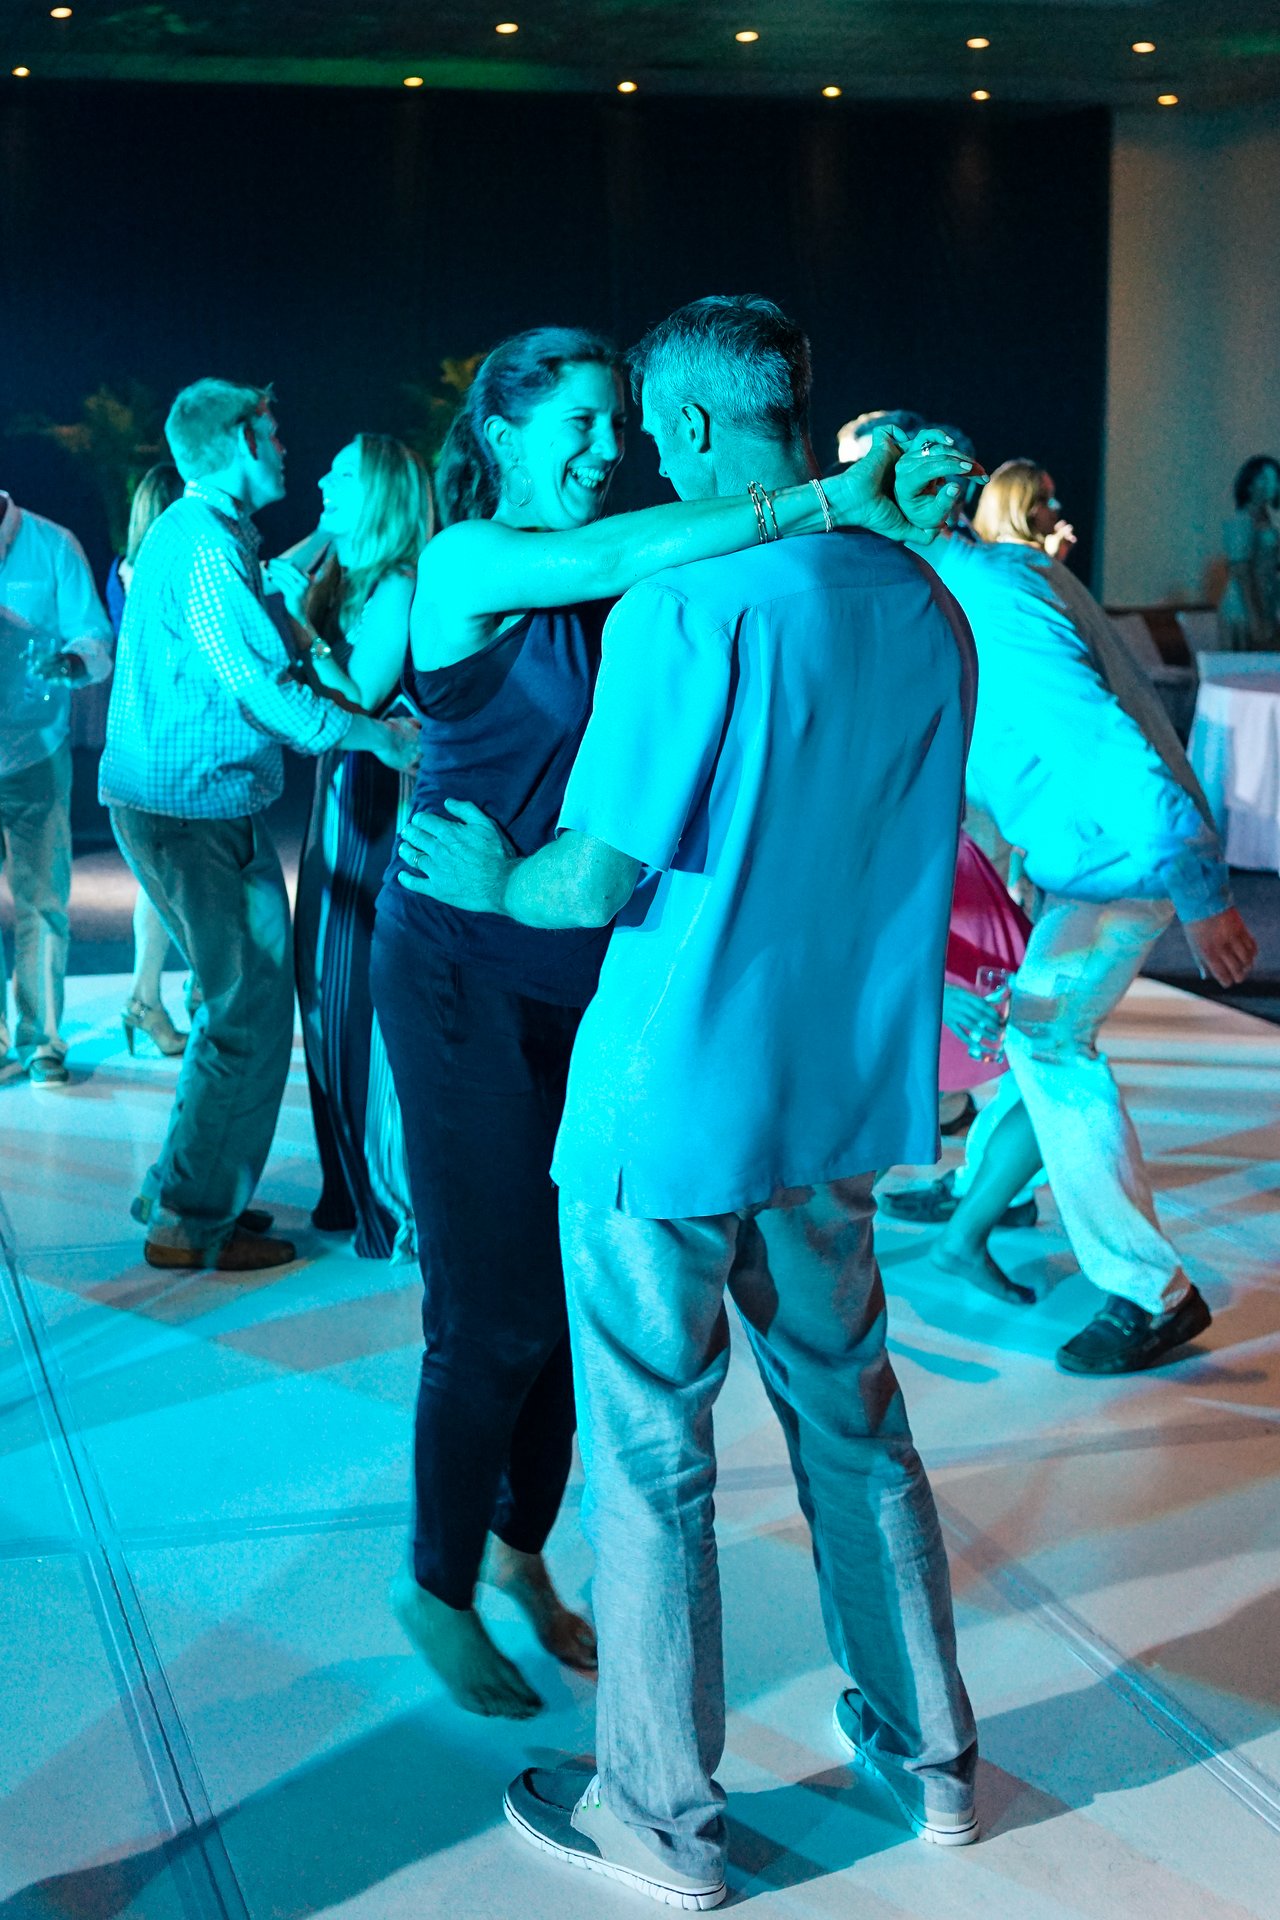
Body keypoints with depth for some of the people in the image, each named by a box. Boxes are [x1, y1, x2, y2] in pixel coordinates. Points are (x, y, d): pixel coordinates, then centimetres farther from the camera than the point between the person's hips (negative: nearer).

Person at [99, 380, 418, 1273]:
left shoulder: (191, 533, 16)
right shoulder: (205, 547, -17)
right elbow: (263, 690, -22)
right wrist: (380, 736, -15)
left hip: (172, 802, 11)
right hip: (197, 811, -11)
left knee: (238, 1001, 17)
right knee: (252, 1009, -5)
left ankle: (183, 1192, 24)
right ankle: (193, 1218, 2)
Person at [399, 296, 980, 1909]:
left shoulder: (688, 608, -19)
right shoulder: (924, 608, 2)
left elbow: (596, 883, -19)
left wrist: (491, 878, 2)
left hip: (670, 1106, -6)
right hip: (841, 1093, 7)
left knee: (650, 1460, 8)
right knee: (851, 1417, 21)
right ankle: (928, 1756, 34)